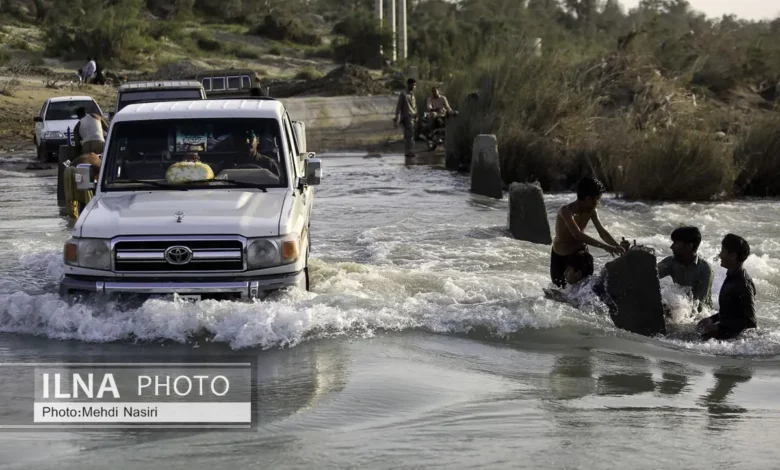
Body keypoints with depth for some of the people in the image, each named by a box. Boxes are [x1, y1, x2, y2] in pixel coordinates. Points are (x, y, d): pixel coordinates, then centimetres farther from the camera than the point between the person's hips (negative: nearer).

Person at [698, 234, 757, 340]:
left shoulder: (744, 284, -19)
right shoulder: (732, 277, 10)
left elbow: (750, 322, -19)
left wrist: (718, 328, -20)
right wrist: (713, 319, 11)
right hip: (726, 333, 9)